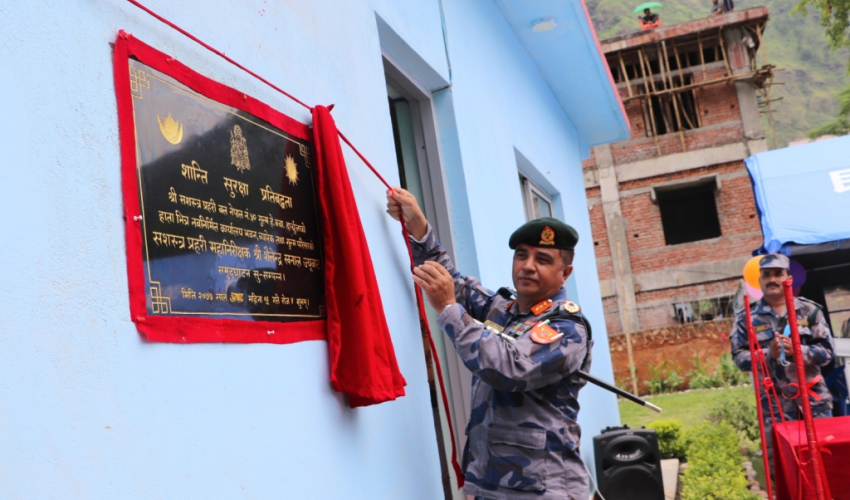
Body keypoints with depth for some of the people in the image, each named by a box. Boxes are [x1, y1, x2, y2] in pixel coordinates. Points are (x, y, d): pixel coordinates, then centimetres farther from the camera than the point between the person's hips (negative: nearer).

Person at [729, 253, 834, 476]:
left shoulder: (809, 310, 3)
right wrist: (768, 354, -21)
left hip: (813, 398, 1)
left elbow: (827, 351, -1)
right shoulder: (747, 318, 1)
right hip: (774, 403, -1)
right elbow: (739, 357, -4)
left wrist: (797, 350, -19)